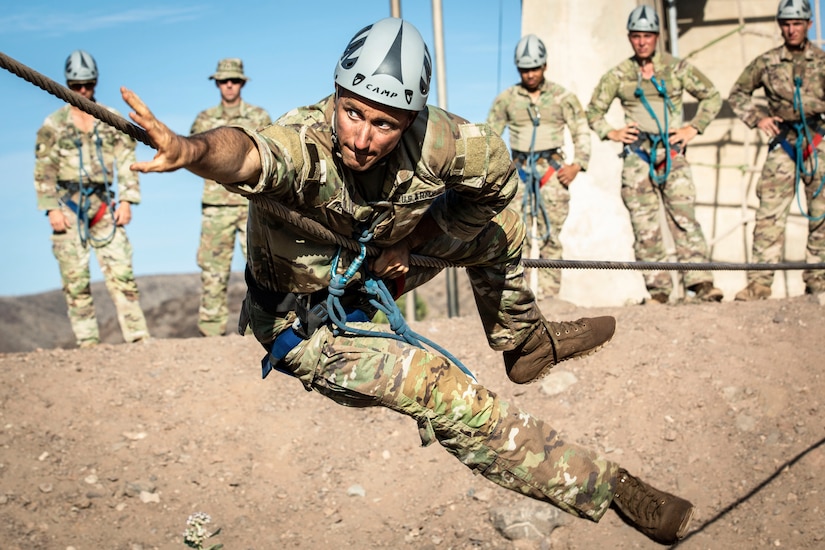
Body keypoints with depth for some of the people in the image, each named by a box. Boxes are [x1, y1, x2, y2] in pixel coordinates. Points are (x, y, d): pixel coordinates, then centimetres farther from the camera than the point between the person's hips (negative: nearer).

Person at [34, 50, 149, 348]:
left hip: (103, 204, 1)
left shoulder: (113, 121, 8)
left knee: (121, 272, -5)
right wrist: (52, 209, -7)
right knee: (75, 279, 0)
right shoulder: (53, 125, 3)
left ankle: (139, 338, -4)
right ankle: (88, 344, 5)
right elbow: (43, 171, 1)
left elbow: (127, 162, 7)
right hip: (68, 206, -1)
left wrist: (127, 201, -2)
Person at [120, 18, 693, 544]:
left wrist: (411, 240, -10)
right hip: (310, 326, -6)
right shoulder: (305, 141, -36)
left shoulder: (432, 139, -23)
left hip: (372, 274, 6)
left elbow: (498, 169, -4)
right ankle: (605, 485, -5)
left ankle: (527, 342, 32)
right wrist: (190, 148, -82)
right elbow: (251, 153, -59)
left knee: (495, 214, 5)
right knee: (448, 392, -22)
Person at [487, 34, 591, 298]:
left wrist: (577, 165, -3)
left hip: (552, 170, -1)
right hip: (519, 171, 1)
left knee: (550, 237, -1)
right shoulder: (506, 99, 7)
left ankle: (550, 296, 2)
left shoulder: (562, 97, 4)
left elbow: (582, 132, 8)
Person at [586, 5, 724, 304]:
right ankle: (658, 288, 2)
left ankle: (700, 282, -17)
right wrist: (611, 132, 1)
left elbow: (712, 97, 13)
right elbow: (594, 110, 18)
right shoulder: (618, 75, 8)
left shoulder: (677, 68, 6)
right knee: (645, 226, -2)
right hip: (637, 156, 1)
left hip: (673, 154, -1)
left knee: (685, 218, -12)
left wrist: (693, 128, 2)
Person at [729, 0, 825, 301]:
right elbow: (738, 93, 15)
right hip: (783, 144, 0)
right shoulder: (767, 62, 7)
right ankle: (759, 282, -9)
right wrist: (757, 118, 3)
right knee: (769, 213, -8)